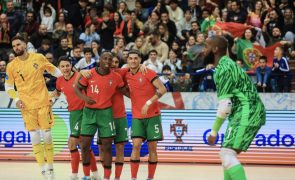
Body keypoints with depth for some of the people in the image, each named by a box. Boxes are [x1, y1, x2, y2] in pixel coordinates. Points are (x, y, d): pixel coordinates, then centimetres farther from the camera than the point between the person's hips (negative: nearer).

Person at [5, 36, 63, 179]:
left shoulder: (39, 58, -1)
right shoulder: (11, 66, 0)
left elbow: (53, 70, 13)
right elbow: (8, 86, 9)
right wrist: (16, 99, -6)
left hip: (43, 102, -1)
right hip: (27, 106, 1)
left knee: (47, 135, 0)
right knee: (34, 137, -1)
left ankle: (50, 168, 11)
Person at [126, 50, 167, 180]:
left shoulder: (148, 73, -9)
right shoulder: (127, 76, 5)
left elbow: (162, 89, -15)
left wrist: (148, 103, -20)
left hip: (152, 115, -3)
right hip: (137, 117, 3)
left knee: (152, 147, 1)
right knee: (136, 145, -10)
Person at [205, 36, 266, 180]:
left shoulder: (224, 68, -13)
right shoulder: (228, 64, 19)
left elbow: (225, 104, -18)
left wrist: (214, 131, -13)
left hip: (247, 113, -11)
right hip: (250, 113, 11)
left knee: (227, 154, -18)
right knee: (228, 154, 16)